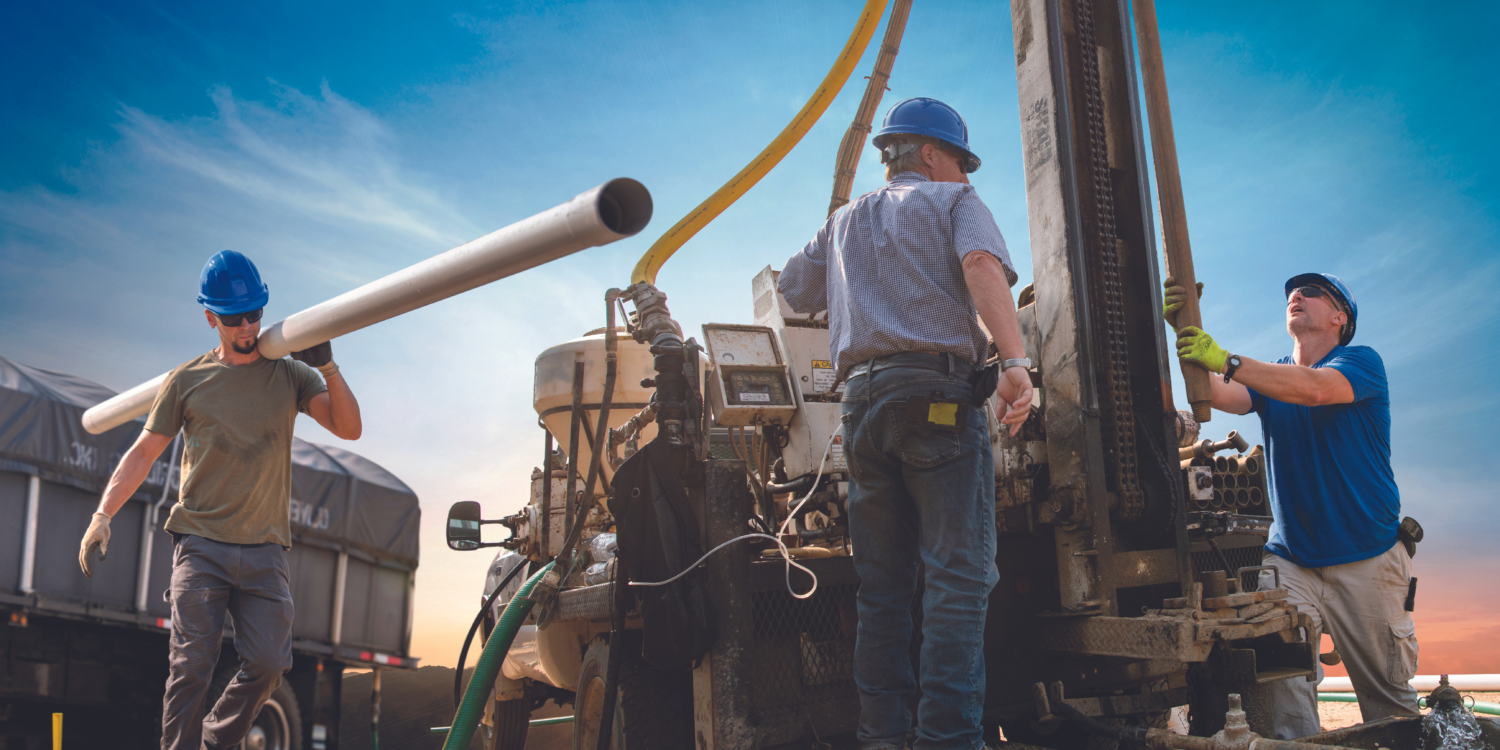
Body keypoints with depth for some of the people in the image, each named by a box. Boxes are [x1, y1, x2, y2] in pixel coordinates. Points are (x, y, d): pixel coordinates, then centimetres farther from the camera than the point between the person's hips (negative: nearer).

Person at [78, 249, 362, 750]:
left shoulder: (289, 375, 8)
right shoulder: (187, 380, 6)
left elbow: (349, 428, -1)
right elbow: (144, 452, 10)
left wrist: (327, 366, -12)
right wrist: (102, 516, 1)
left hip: (264, 550, 1)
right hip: (200, 544, -1)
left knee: (268, 663, -3)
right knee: (191, 666, -7)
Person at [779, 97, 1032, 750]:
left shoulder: (845, 219, 25)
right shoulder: (953, 200, 10)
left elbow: (793, 290, 30)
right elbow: (981, 264, -10)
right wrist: (1014, 360, -22)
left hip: (861, 399, 5)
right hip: (938, 395, -5)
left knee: (881, 585, 7)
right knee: (958, 578, -9)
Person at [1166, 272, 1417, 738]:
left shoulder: (1361, 362, -3)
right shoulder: (1269, 377, 13)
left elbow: (1315, 389, -25)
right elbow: (1223, 397, -8)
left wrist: (1226, 361, -35)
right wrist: (1186, 333, -24)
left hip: (1367, 557, -3)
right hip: (1289, 556, 3)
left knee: (1389, 691, 3)